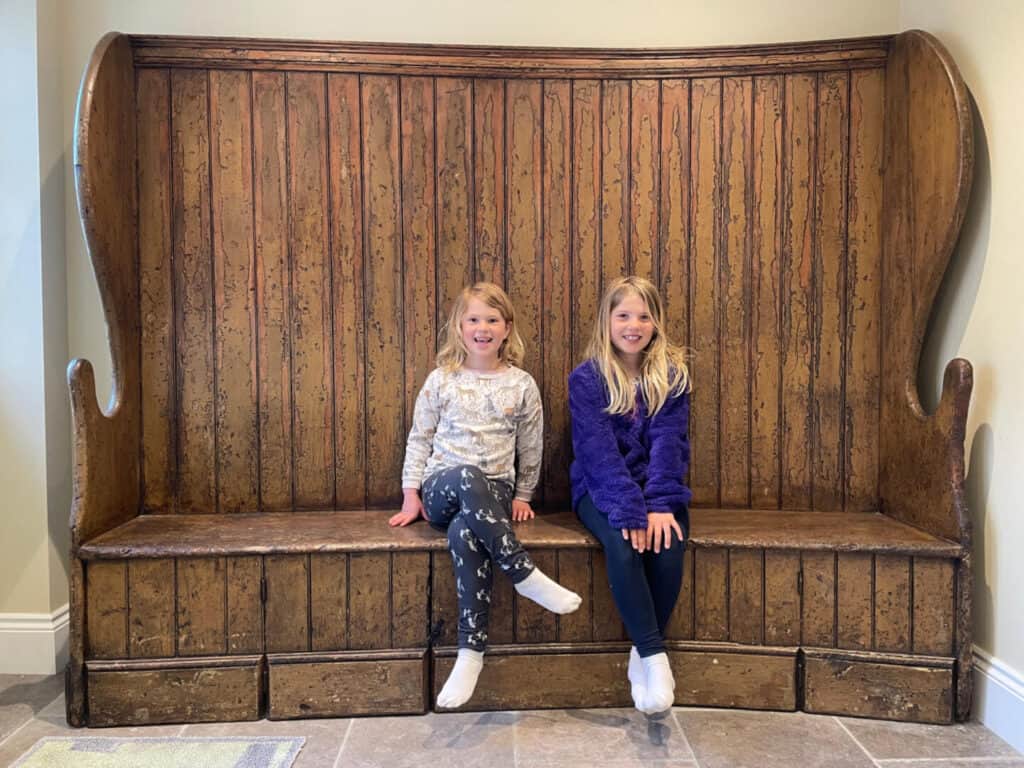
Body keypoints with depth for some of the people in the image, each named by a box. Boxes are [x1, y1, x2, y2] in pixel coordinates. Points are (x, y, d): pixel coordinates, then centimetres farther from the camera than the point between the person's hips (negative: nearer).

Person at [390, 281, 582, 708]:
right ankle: (525, 575, -32)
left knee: (464, 534, -37)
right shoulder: (441, 380, 6)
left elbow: (531, 447, 14)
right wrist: (411, 493, 5)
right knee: (468, 477, -39)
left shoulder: (521, 385, 6)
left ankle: (472, 650, -30)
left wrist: (522, 496, 12)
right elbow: (419, 438, 10)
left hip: (493, 492, 0)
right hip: (442, 489, 0)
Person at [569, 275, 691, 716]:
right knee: (622, 547, -32)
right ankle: (656, 655, -22)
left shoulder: (671, 375, 3)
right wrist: (632, 511, -25)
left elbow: (668, 443, -8)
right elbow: (598, 450, -14)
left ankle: (642, 654, -9)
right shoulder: (586, 378, -3)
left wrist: (659, 505, -23)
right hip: (602, 489, -2)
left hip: (658, 487, 2)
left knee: (668, 546, -28)